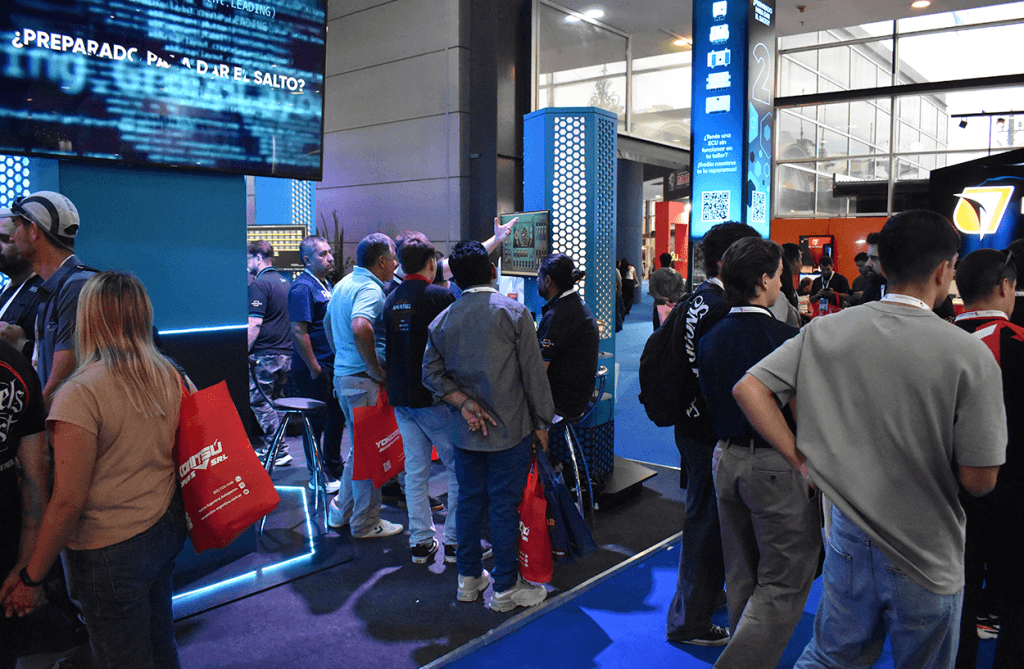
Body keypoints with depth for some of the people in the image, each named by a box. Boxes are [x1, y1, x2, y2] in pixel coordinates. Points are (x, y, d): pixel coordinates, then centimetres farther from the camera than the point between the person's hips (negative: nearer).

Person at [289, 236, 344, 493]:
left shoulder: (325, 284, 14)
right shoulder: (303, 288, -16)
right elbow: (298, 331, -22)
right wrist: (314, 368, -21)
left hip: (332, 365, 9)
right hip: (314, 370, -9)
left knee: (336, 418, 18)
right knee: (317, 423, 1)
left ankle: (334, 469, 33)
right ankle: (318, 478, 14)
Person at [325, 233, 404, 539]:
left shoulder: (343, 284, 14)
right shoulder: (371, 289, -18)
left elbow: (328, 322, 27)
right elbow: (360, 327, -36)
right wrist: (375, 369, -26)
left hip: (343, 373, 10)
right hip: (363, 380, -10)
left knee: (359, 446, 22)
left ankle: (341, 511, 31)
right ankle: (366, 522, 14)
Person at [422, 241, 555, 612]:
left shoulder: (442, 320, 2)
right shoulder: (513, 312, -10)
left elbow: (431, 373, 2)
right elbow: (533, 372, -8)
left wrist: (463, 403, -4)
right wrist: (541, 421, -1)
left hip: (467, 431, 4)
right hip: (510, 429, -4)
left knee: (470, 500, 15)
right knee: (504, 506, 4)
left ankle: (468, 579, 28)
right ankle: (505, 589, 15)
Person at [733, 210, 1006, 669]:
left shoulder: (826, 331, -9)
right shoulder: (970, 355, -17)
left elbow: (747, 389, -10)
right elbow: (979, 480, -15)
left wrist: (800, 458, -5)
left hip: (849, 537, 3)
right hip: (927, 555, -2)